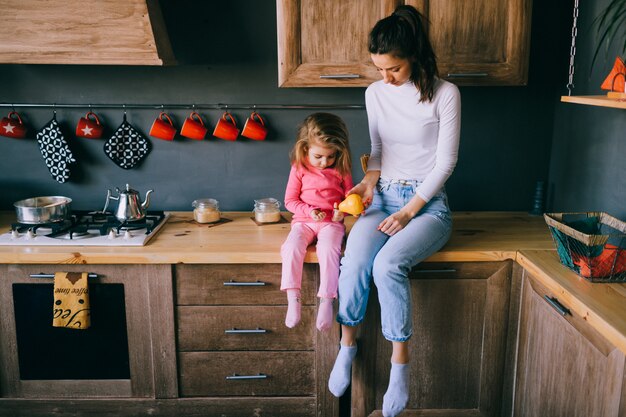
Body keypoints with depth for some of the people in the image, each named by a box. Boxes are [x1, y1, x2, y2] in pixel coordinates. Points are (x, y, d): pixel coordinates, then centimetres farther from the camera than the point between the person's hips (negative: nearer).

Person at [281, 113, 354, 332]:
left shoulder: (341, 169, 2)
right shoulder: (299, 168, 0)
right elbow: (290, 200, 4)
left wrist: (342, 211, -11)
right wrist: (309, 211, -14)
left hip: (331, 223, -1)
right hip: (303, 221, 1)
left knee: (328, 250, -31)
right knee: (291, 247, -28)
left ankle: (326, 300, -24)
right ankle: (293, 299, -25)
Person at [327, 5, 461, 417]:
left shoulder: (445, 94, -7)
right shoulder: (375, 93, 7)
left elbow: (445, 162, -8)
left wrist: (408, 212, -14)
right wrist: (370, 180, -3)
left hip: (427, 202, -4)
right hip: (383, 196, 4)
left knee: (388, 264, -32)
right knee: (354, 264, -25)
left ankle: (400, 364, -16)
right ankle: (347, 345, -3)